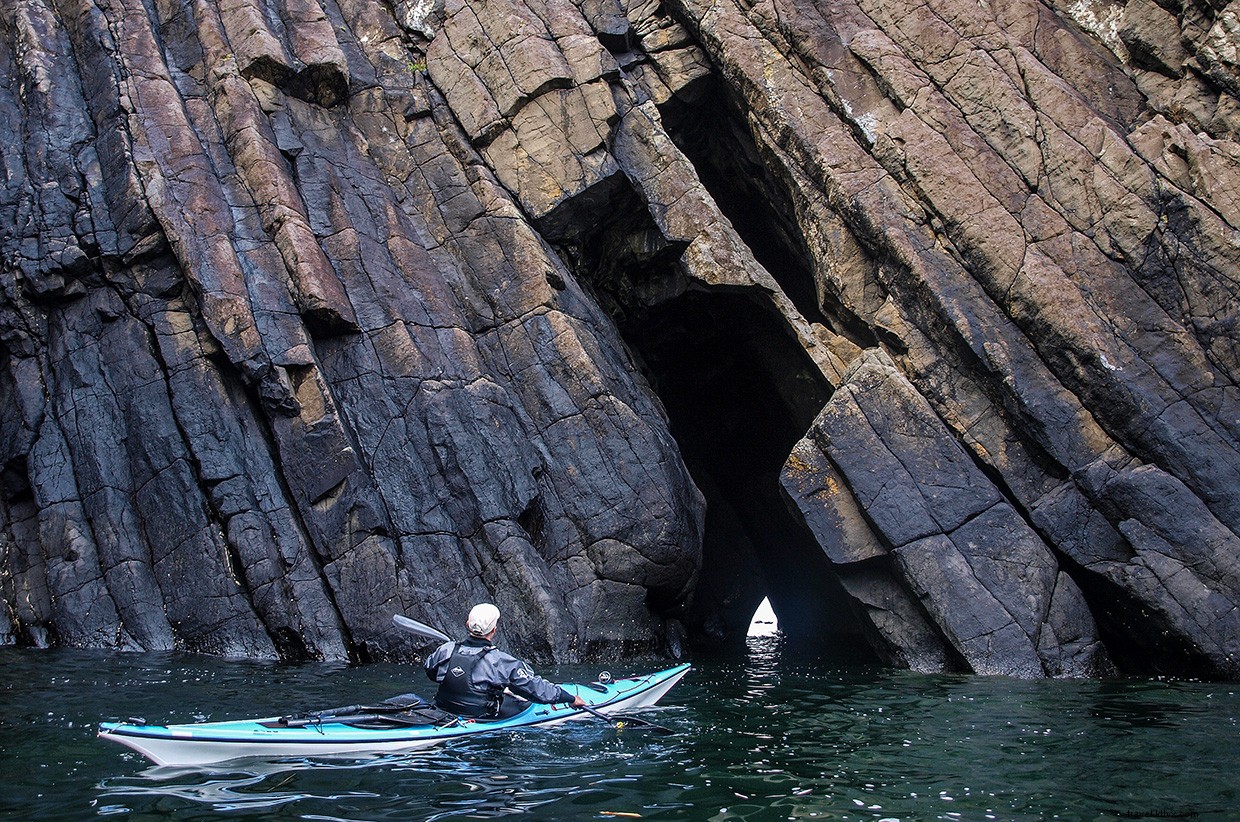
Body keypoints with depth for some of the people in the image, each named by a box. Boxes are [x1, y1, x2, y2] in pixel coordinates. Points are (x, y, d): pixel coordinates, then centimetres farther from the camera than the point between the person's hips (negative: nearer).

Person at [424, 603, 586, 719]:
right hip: (483, 719, -5)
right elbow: (537, 688, -18)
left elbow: (429, 670, 10)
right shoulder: (501, 662, -24)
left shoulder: (446, 650, -13)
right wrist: (571, 699, -6)